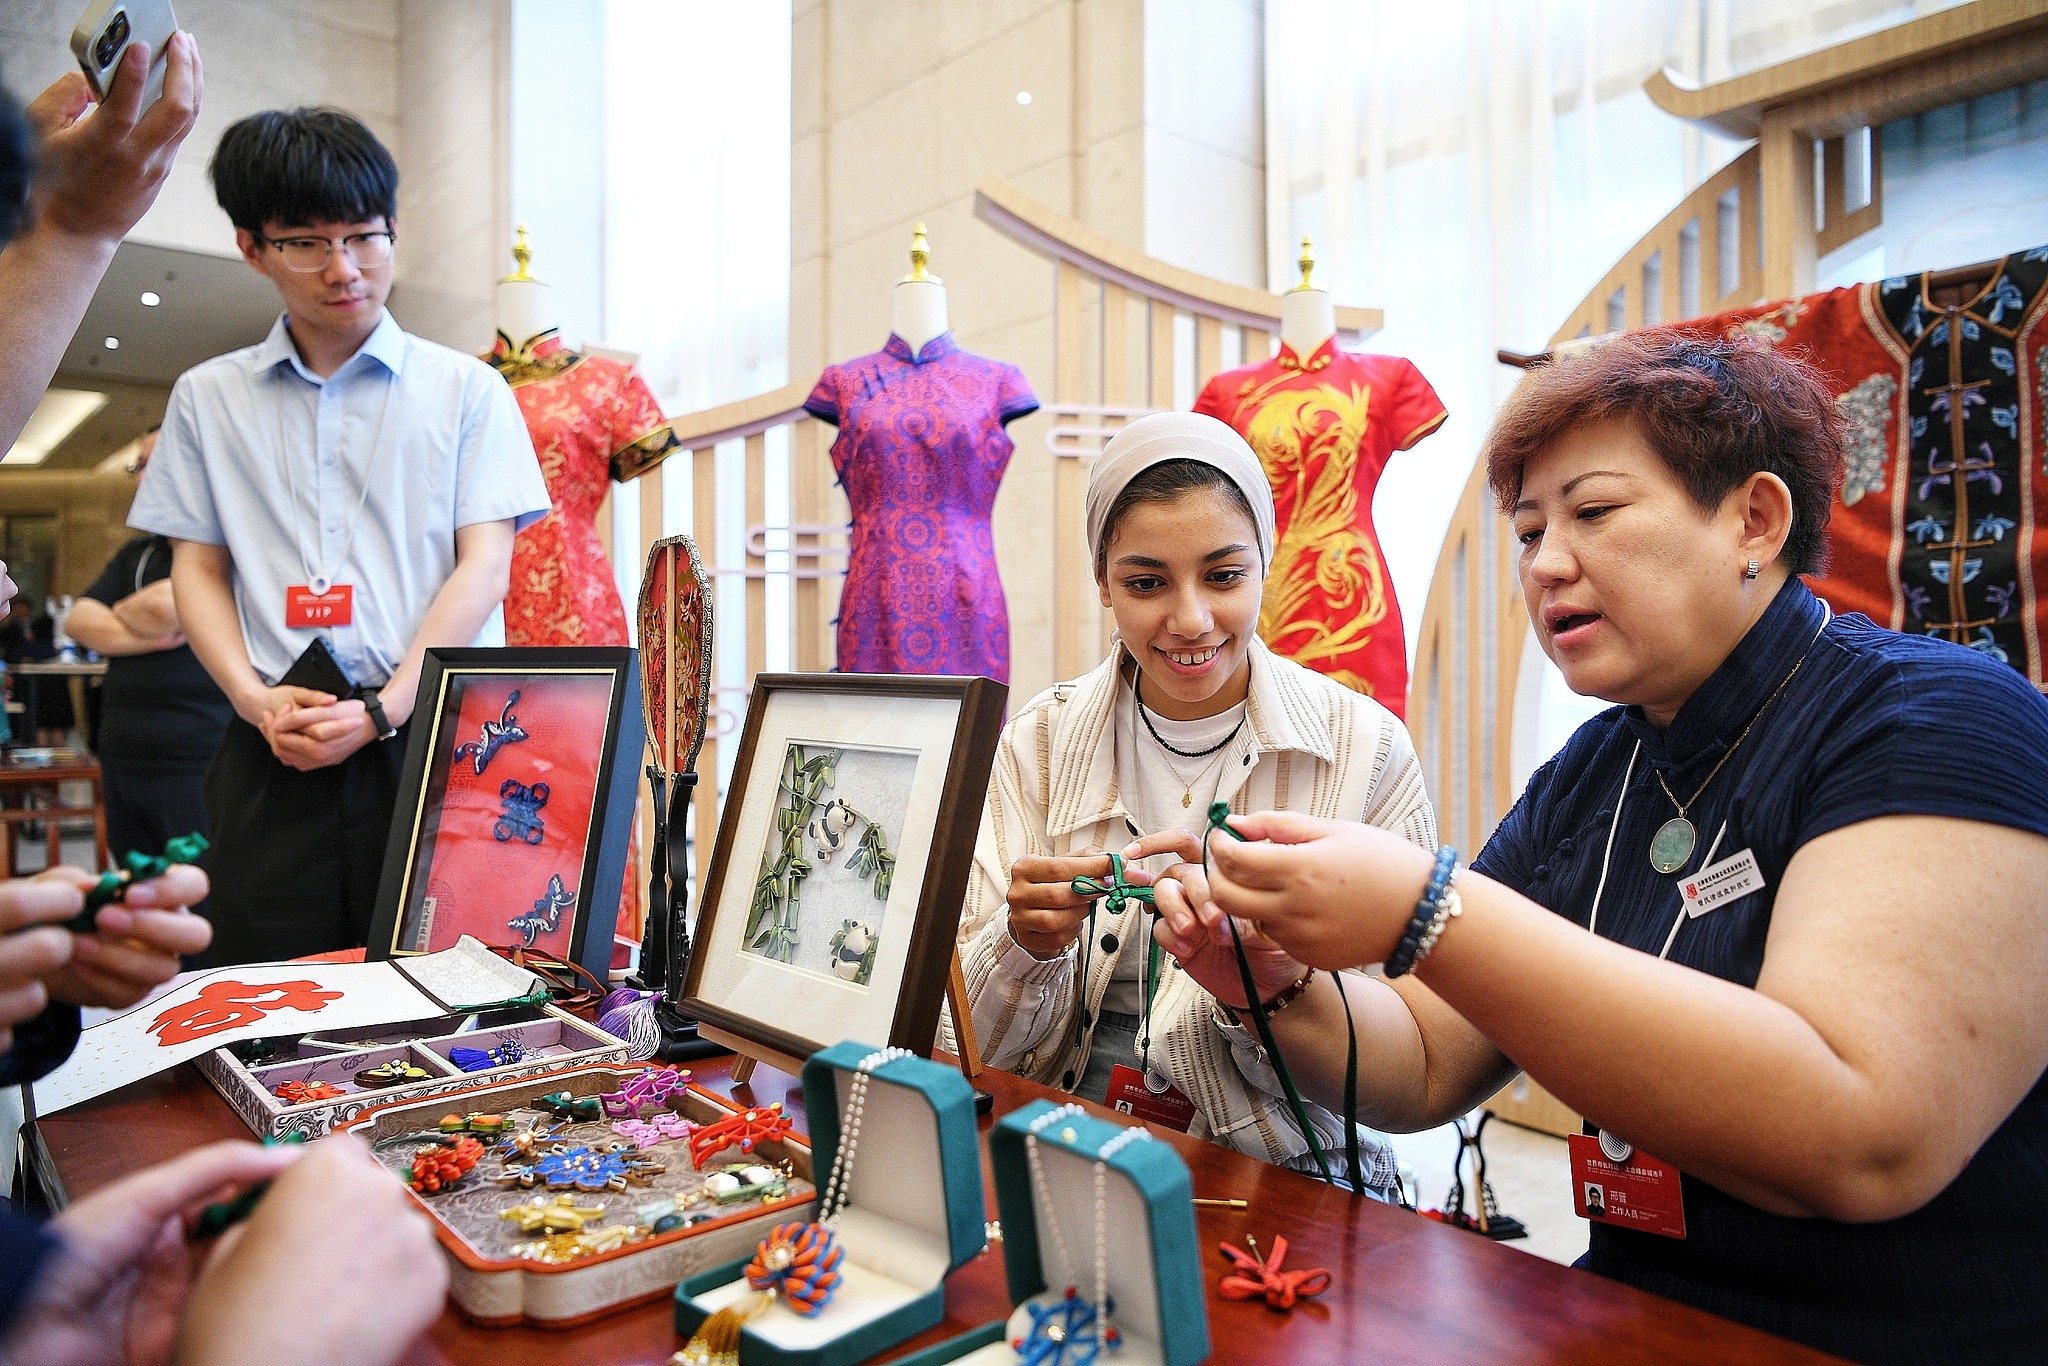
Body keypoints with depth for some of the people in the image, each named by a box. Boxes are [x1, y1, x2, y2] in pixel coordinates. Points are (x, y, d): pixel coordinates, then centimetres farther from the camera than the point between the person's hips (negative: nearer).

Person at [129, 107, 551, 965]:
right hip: (272, 755, 2)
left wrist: (385, 709, -11)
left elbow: (484, 566, 0)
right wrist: (255, 698, -6)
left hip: (426, 735, -2)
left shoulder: (466, 389, 8)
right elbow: (198, 568, 13)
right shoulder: (209, 397, 16)